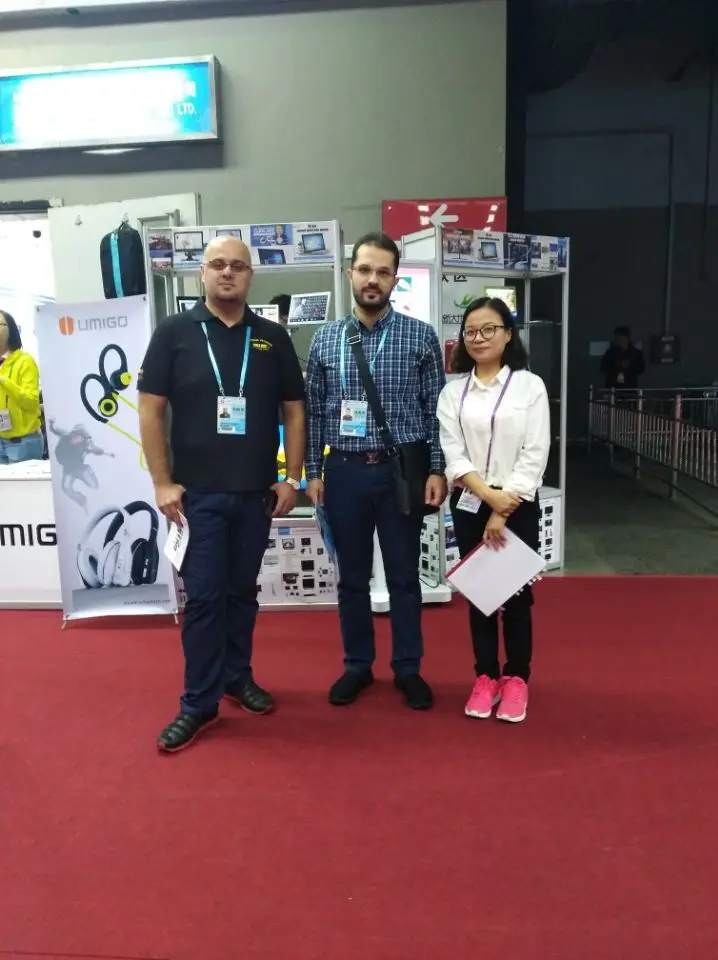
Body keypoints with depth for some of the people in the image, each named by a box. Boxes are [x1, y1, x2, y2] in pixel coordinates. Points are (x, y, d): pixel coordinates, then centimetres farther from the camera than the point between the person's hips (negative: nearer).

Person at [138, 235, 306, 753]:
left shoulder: (272, 337, 5)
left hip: (257, 491, 2)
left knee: (243, 591, 14)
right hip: (197, 492, -2)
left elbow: (294, 409, 7)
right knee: (204, 596, 1)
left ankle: (238, 676, 31)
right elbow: (150, 409, -2)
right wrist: (163, 482, -7)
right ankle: (199, 702, 14)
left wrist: (292, 478, 1)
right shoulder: (174, 332, -1)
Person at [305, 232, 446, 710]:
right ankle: (357, 665, 30)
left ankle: (408, 668, 27)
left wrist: (438, 469, -5)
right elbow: (314, 411, 6)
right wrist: (313, 472, 3)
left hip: (402, 470, -1)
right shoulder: (326, 339, 4)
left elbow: (436, 409, 0)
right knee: (353, 577, 13)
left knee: (404, 575, 10)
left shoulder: (421, 336, -1)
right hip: (345, 471, 2)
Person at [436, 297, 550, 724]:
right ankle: (486, 677, 24)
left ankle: (517, 678, 22)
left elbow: (535, 456, -8)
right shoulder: (453, 391, 4)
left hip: (519, 505, -2)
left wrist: (503, 512, -12)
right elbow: (453, 455, -3)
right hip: (469, 505, 2)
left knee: (517, 594, 5)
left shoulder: (530, 385, -2)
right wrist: (489, 495, -17)